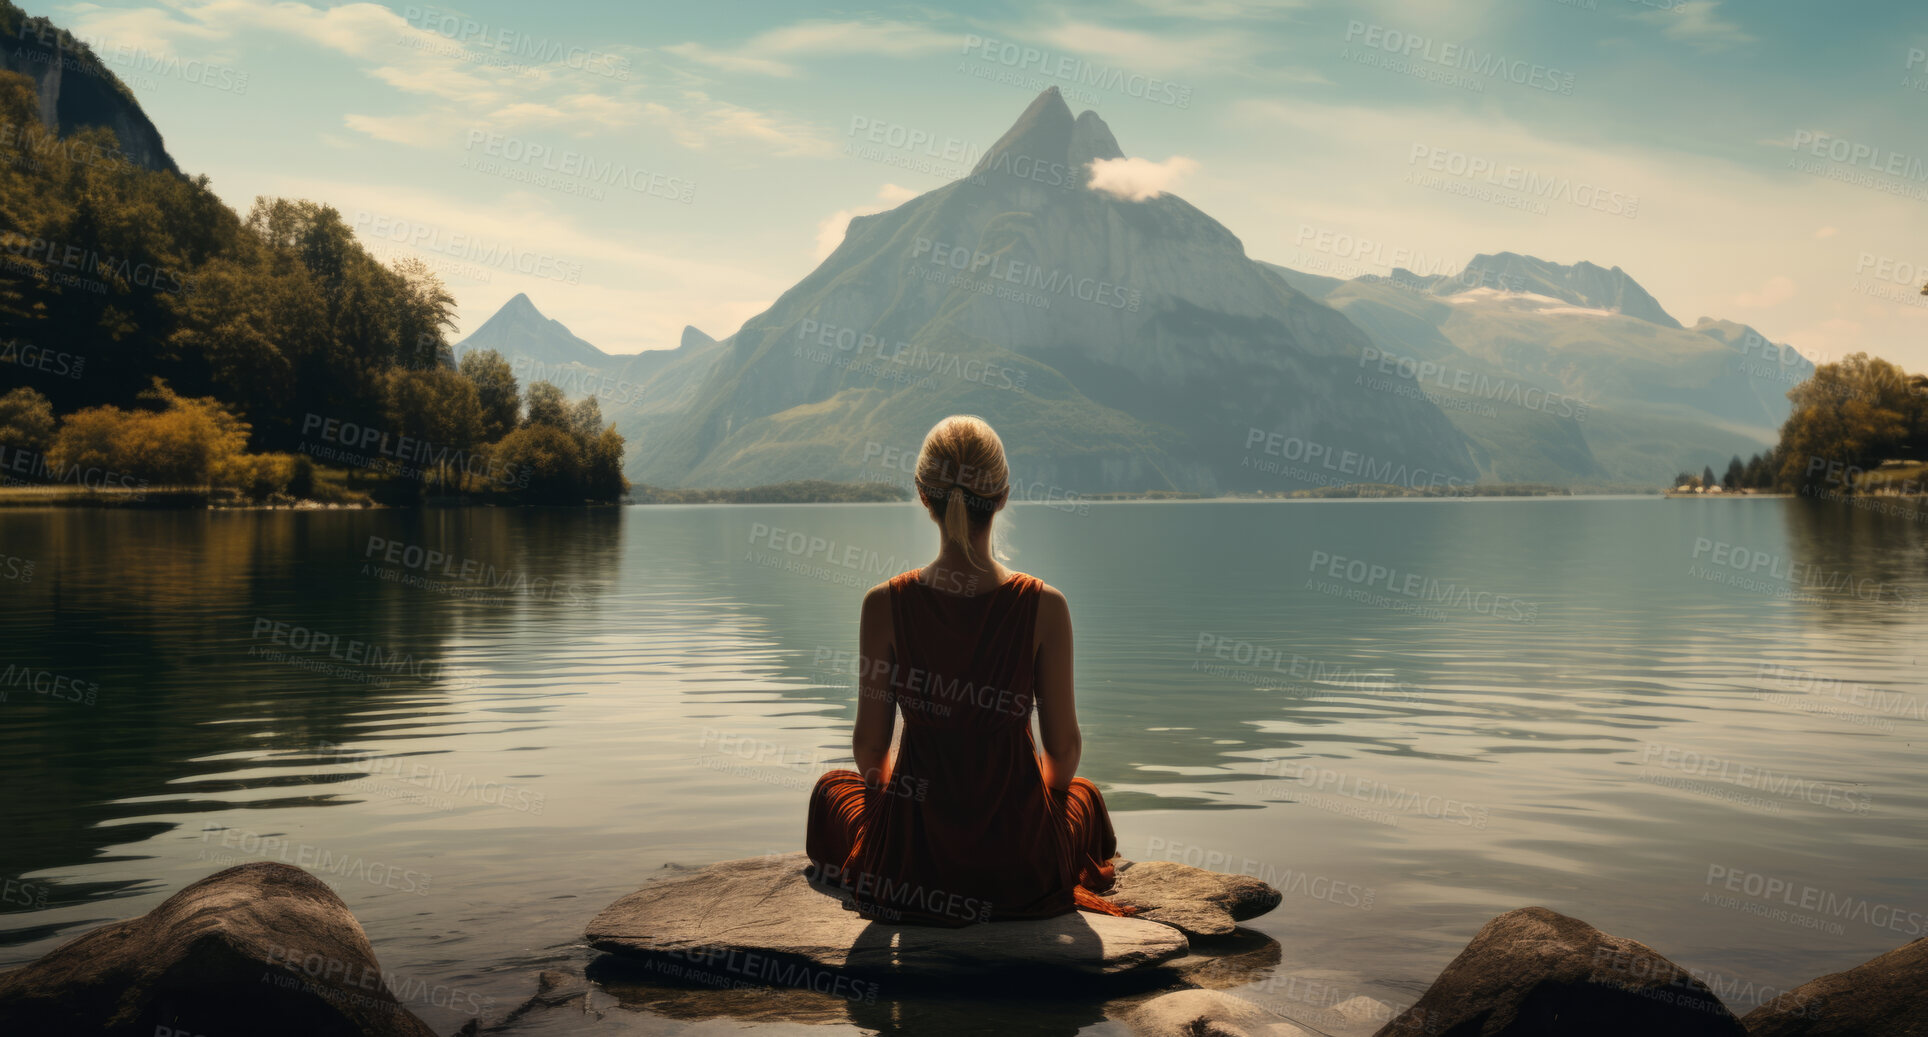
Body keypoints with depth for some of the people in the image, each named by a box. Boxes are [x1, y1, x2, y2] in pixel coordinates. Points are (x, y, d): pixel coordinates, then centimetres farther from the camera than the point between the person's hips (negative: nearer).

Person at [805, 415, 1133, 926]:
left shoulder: (884, 605, -14)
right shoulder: (1044, 606, -15)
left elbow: (870, 745, -5)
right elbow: (1064, 746, -6)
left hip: (908, 859, 0)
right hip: (1023, 863, 0)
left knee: (832, 789, 35)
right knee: (1083, 795, 37)